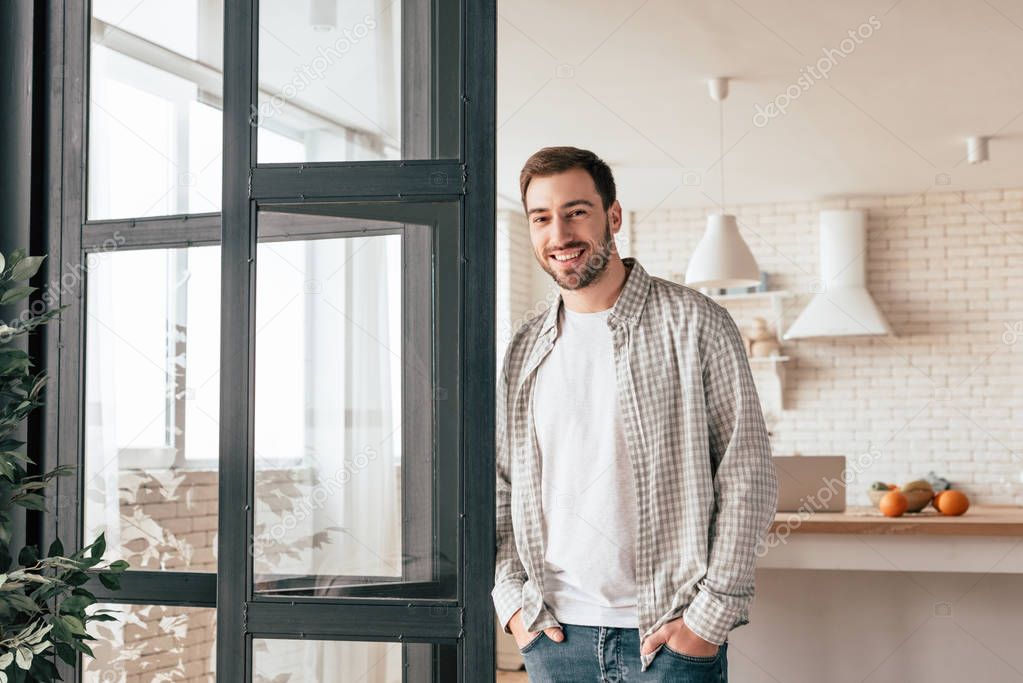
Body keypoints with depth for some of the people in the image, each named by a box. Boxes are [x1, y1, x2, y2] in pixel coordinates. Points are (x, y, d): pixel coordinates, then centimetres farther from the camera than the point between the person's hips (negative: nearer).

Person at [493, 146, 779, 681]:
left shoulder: (694, 325, -4)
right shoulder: (525, 351, 8)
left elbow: (748, 479, -7)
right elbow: (500, 488, 14)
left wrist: (709, 616, -11)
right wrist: (511, 599, 1)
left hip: (672, 635, -3)